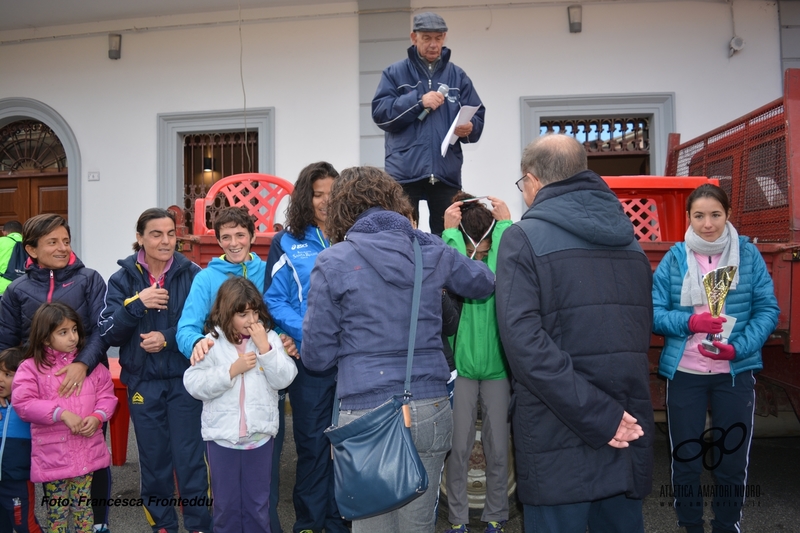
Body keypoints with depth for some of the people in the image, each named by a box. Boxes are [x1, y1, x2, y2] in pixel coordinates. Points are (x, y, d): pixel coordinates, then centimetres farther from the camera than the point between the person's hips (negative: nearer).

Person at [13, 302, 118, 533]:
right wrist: (62, 413, -22)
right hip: (52, 454, -2)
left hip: (87, 451, 2)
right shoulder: (31, 367, -6)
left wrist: (97, 417, -13)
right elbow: (23, 403, -15)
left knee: (83, 505, 14)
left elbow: (107, 394, 6)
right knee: (57, 508, 12)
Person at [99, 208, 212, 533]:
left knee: (190, 456, 2)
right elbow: (108, 333, -4)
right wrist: (137, 304, -19)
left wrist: (168, 338, -17)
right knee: (153, 457, 13)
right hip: (142, 382, 2)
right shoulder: (122, 279, 1)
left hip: (185, 380, -2)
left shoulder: (193, 275, -6)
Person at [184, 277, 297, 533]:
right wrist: (232, 370, -18)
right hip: (222, 435, 0)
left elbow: (284, 379, -9)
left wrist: (265, 347, -17)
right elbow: (194, 385, -11)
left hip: (260, 434, 1)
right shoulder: (211, 342, -5)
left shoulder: (269, 337, -2)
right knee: (226, 503, 15)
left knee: (257, 502, 15)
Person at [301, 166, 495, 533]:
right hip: (430, 408, 3)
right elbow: (484, 283, 25)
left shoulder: (333, 262, -5)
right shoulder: (432, 251, 5)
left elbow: (316, 356, -3)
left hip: (366, 414, -3)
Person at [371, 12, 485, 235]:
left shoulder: (457, 76, 14)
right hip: (405, 172, -2)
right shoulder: (395, 73, 8)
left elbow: (477, 117, 8)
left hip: (446, 172, 2)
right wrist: (418, 101, -11)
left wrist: (469, 128, -14)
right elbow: (380, 113, -3)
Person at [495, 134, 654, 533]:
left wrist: (596, 414, -20)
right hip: (629, 426, 6)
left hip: (559, 438, -5)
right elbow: (643, 328, 16)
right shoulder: (628, 239, 11)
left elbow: (523, 339, -21)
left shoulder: (524, 238, -9)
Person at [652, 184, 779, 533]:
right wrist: (690, 323, -22)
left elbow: (768, 309, -4)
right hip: (683, 372, 0)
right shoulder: (674, 258, -3)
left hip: (736, 372, 0)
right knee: (684, 458, 11)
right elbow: (653, 312, -4)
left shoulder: (748, 254, -2)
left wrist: (738, 348, -18)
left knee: (733, 460, 14)